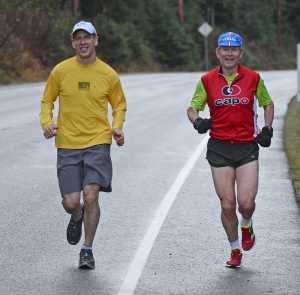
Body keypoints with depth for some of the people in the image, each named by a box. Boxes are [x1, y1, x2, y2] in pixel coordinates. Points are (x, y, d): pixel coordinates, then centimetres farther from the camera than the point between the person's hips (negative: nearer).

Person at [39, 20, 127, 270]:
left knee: (91, 195, -14)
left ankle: (87, 250, 5)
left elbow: (119, 105, 15)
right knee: (71, 202, -5)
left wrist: (117, 127, -3)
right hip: (67, 145, 1)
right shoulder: (60, 71, 1)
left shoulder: (108, 74, 1)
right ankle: (77, 217, 36)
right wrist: (47, 123, -6)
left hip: (98, 142, -1)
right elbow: (47, 101, 13)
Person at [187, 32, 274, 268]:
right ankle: (235, 250, 20)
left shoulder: (253, 78, 3)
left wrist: (267, 129, 4)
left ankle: (247, 226, 26)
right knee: (227, 205, 0)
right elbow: (193, 107, 8)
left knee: (246, 202, -10)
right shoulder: (207, 80, 2)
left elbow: (267, 104, 17)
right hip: (220, 148, 1)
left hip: (247, 146, 0)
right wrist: (197, 121, -14)